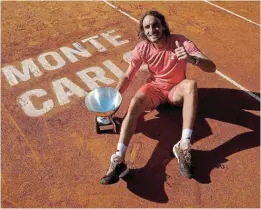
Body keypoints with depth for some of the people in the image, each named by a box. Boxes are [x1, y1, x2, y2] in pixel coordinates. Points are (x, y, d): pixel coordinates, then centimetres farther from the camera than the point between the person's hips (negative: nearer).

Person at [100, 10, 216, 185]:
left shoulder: (180, 41, -19)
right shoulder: (142, 48, -12)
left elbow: (211, 67, -25)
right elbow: (128, 76, -4)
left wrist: (192, 59, -47)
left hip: (176, 90, -1)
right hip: (155, 88, 1)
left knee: (191, 84, -36)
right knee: (135, 102, -31)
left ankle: (184, 146, -40)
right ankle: (118, 160, -40)